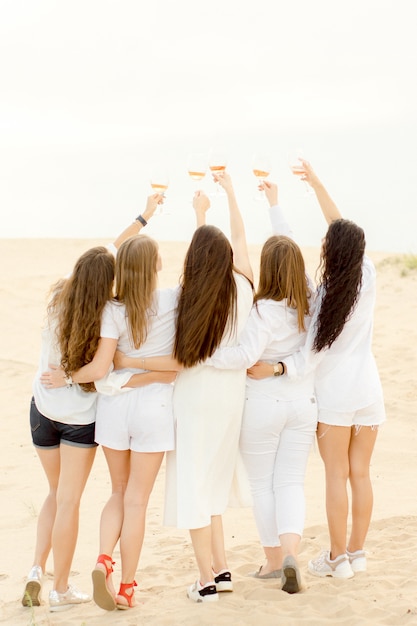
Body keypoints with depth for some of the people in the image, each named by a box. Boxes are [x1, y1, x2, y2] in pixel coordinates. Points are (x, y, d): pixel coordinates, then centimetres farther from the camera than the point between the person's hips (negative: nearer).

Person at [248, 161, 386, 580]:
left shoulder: (326, 295, -16)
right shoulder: (367, 275, -3)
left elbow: (311, 356, -19)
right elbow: (343, 229, 9)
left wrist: (274, 368, -19)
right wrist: (316, 184, 15)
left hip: (335, 392, -5)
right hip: (369, 388, 5)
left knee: (336, 475, 3)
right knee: (361, 472, 10)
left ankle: (338, 558, 8)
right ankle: (357, 552, 16)